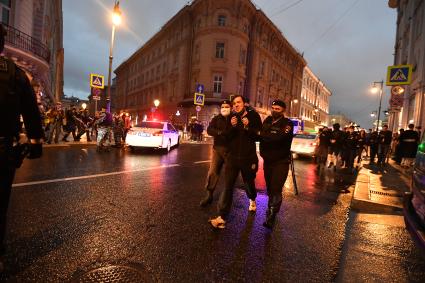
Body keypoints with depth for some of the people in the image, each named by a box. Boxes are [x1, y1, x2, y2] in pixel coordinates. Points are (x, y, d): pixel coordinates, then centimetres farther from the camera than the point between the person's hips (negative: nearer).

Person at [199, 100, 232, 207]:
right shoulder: (216, 118, 9)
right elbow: (209, 130, -6)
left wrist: (222, 133, -18)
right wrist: (220, 132, -21)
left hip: (230, 150, -2)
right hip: (217, 148, 2)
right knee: (212, 172, -2)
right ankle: (209, 195, 9)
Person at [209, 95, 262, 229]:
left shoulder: (253, 116, -2)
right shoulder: (231, 117, 4)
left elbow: (258, 136, -6)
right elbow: (227, 137, 1)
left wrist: (248, 127, -21)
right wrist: (232, 126, -16)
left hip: (248, 157, -1)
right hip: (232, 156, 1)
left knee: (249, 183, 17)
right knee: (228, 185, -6)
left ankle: (252, 200, 51)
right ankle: (222, 217, -5)